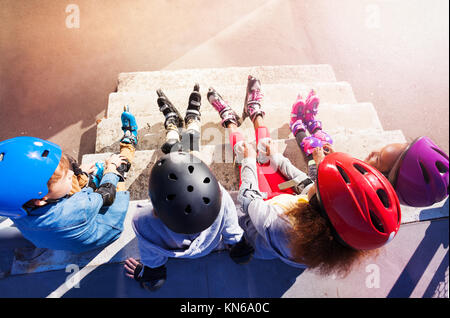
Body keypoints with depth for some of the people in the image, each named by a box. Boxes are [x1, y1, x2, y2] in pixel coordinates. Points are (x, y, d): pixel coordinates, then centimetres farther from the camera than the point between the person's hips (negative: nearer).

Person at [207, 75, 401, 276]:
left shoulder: (282, 232, -51)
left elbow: (249, 199, -28)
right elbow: (305, 185, -13)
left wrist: (249, 160, -10)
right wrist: (277, 158, 2)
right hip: (285, 199, 4)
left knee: (243, 149, 13)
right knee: (267, 147, 18)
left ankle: (230, 121, 47)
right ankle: (255, 113, 49)